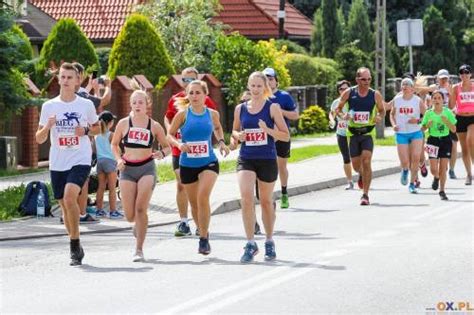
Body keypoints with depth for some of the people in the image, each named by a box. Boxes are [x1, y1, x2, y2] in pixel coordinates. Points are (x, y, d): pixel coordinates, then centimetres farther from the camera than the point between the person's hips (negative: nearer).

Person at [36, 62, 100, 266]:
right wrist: (47, 127, -15)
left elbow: (97, 128, 16)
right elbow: (39, 139, 6)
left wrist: (86, 130, -6)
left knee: (69, 197, -24)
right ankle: (76, 248, 25)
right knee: (64, 206, 8)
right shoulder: (48, 106, 4)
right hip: (57, 163, 3)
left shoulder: (86, 105, 1)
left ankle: (75, 244, -12)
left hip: (80, 160, -3)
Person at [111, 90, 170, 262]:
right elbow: (114, 144, 15)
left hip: (147, 168, -1)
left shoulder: (154, 126, 1)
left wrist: (162, 153, -12)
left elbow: (167, 146, 11)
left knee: (141, 209, -14)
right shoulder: (123, 123, 2)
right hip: (127, 169, 1)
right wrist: (118, 159, -3)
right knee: (129, 215, -1)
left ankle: (139, 250, -4)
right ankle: (137, 223, 39)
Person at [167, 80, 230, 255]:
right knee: (194, 203, 11)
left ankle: (204, 239, -13)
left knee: (203, 196, -22)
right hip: (187, 165, 1)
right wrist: (179, 144, -20)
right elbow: (170, 135, 0)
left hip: (209, 163, -1)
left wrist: (221, 142, 6)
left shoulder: (212, 114, 0)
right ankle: (203, 233, 36)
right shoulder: (183, 114, -5)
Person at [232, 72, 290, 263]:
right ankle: (250, 244, -12)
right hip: (246, 159, 1)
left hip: (267, 160, -1)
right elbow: (235, 131, 20)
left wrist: (267, 130, -20)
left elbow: (286, 136, -3)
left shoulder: (272, 107, -3)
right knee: (246, 198, -17)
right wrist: (238, 136, -4)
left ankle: (269, 242, 29)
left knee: (266, 201, 11)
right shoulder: (240, 109, 6)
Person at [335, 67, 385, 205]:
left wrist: (379, 117, -12)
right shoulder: (348, 93, -4)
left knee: (366, 161, -17)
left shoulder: (375, 95, -3)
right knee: (356, 165, 9)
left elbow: (382, 110, 11)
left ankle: (365, 195, -11)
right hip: (353, 133, 1)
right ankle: (361, 175, 47)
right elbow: (337, 109, 7)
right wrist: (344, 115, -15)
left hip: (368, 132, -1)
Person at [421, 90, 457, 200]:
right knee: (433, 168, -7)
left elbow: (454, 130, -2)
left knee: (443, 168, 0)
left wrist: (447, 122, -18)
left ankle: (442, 190, 14)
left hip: (445, 140, 0)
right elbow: (422, 128, 6)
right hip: (433, 140, 0)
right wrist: (428, 125, -15)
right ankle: (436, 178, 29)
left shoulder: (448, 112, -3)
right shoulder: (429, 113, -2)